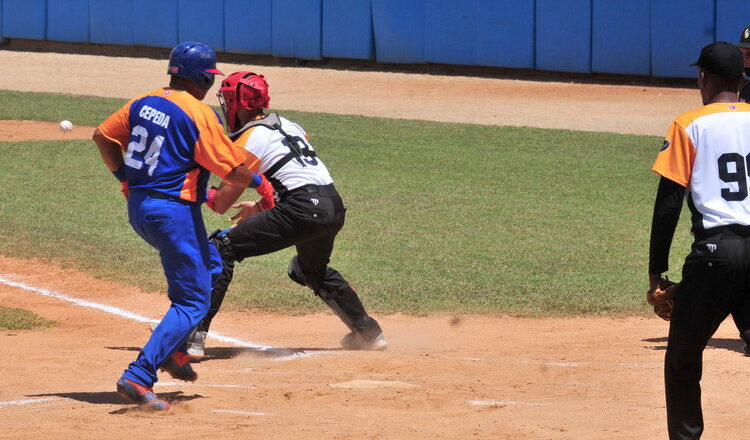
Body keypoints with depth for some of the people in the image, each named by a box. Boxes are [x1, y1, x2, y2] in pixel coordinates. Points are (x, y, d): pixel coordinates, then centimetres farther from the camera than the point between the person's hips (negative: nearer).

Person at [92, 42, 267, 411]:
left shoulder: (142, 102, 6)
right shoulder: (199, 115, -16)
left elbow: (103, 135, 17)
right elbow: (233, 172, -16)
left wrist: (124, 176, 24)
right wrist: (258, 181, 4)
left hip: (137, 207, 9)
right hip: (174, 212, -9)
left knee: (206, 262, 30)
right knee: (193, 301, -3)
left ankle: (174, 350, 24)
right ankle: (139, 377, -17)